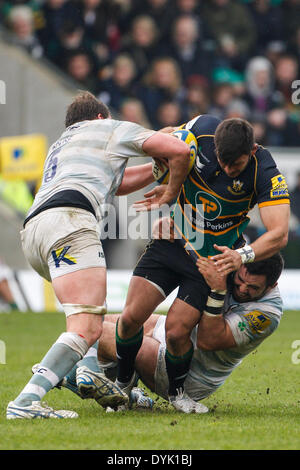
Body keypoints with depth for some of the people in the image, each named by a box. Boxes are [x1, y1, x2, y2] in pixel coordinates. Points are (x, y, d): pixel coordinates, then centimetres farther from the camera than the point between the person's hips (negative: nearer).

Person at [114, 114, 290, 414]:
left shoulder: (266, 174, -25)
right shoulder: (202, 129, -17)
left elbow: (279, 234, -31)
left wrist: (242, 255, -46)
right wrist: (167, 184, -3)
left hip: (215, 256, -3)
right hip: (173, 240, 3)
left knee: (177, 331, -14)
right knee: (132, 317, -9)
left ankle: (177, 391, 18)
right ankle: (123, 382, 20)